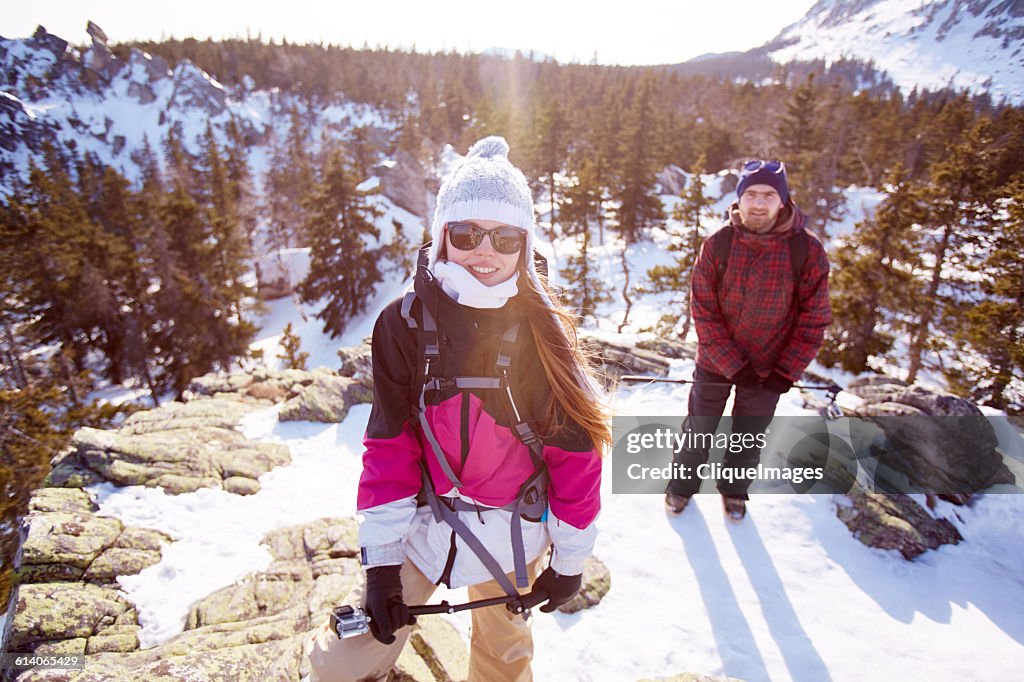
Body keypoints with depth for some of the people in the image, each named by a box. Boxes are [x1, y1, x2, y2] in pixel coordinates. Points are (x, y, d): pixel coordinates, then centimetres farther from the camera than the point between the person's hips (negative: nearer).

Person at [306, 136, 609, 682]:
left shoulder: (543, 331, -11)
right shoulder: (405, 323, -12)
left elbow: (574, 448, -7)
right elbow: (389, 443, -10)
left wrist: (569, 556, -2)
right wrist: (381, 556, -11)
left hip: (514, 528, 1)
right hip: (423, 517, 0)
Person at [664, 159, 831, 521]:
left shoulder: (808, 251, -14)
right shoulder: (718, 244, -15)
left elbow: (814, 319, -7)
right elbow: (703, 312, -14)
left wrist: (786, 373, -11)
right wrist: (733, 365, -18)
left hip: (769, 369, 1)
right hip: (715, 362, -1)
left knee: (749, 437, 19)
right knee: (698, 430, 15)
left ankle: (734, 490, 45)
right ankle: (682, 485, 40)